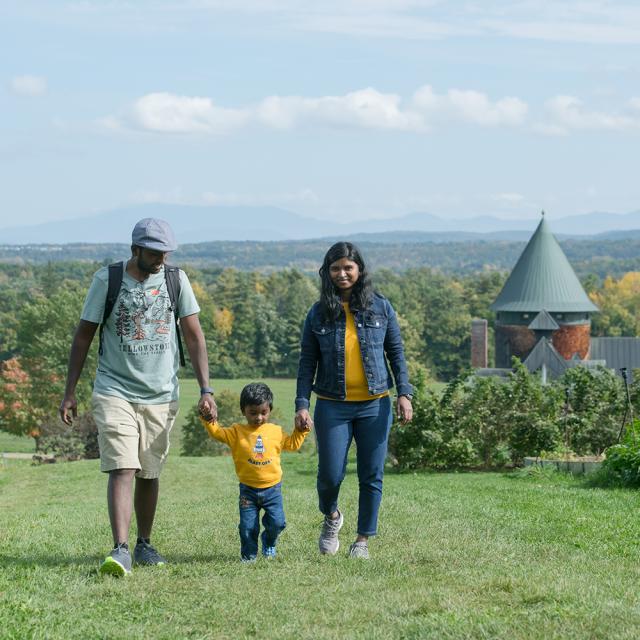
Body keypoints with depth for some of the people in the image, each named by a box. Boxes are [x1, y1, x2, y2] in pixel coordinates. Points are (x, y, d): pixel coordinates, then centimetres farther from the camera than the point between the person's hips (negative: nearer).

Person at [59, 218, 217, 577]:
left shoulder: (176, 280, 1)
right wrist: (70, 392, 2)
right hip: (115, 392, -3)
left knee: (150, 474, 10)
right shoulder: (107, 279, -5)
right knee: (122, 469, -15)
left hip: (161, 396, 3)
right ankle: (121, 550, -22)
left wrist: (206, 389, -5)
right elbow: (84, 335, 2)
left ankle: (145, 544, 26)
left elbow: (194, 336, 2)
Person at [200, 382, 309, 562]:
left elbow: (292, 444, 16)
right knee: (248, 526, -3)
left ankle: (269, 544, 26)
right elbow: (218, 433, -11)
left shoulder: (276, 432, 5)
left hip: (272, 488, 1)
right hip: (248, 489, -1)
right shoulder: (237, 432, -1)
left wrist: (301, 431, 5)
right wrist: (208, 421, -26)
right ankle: (249, 553, 18)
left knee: (277, 523, -4)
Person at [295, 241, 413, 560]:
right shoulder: (318, 314, 3)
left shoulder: (380, 308, 3)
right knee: (330, 475, -5)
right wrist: (302, 404, -4)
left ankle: (363, 539, 17)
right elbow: (307, 363, 5)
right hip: (333, 406, 0)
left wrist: (404, 393, 0)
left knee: (371, 476, 2)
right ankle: (331, 517, 27)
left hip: (374, 405, 1)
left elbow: (396, 352, 9)